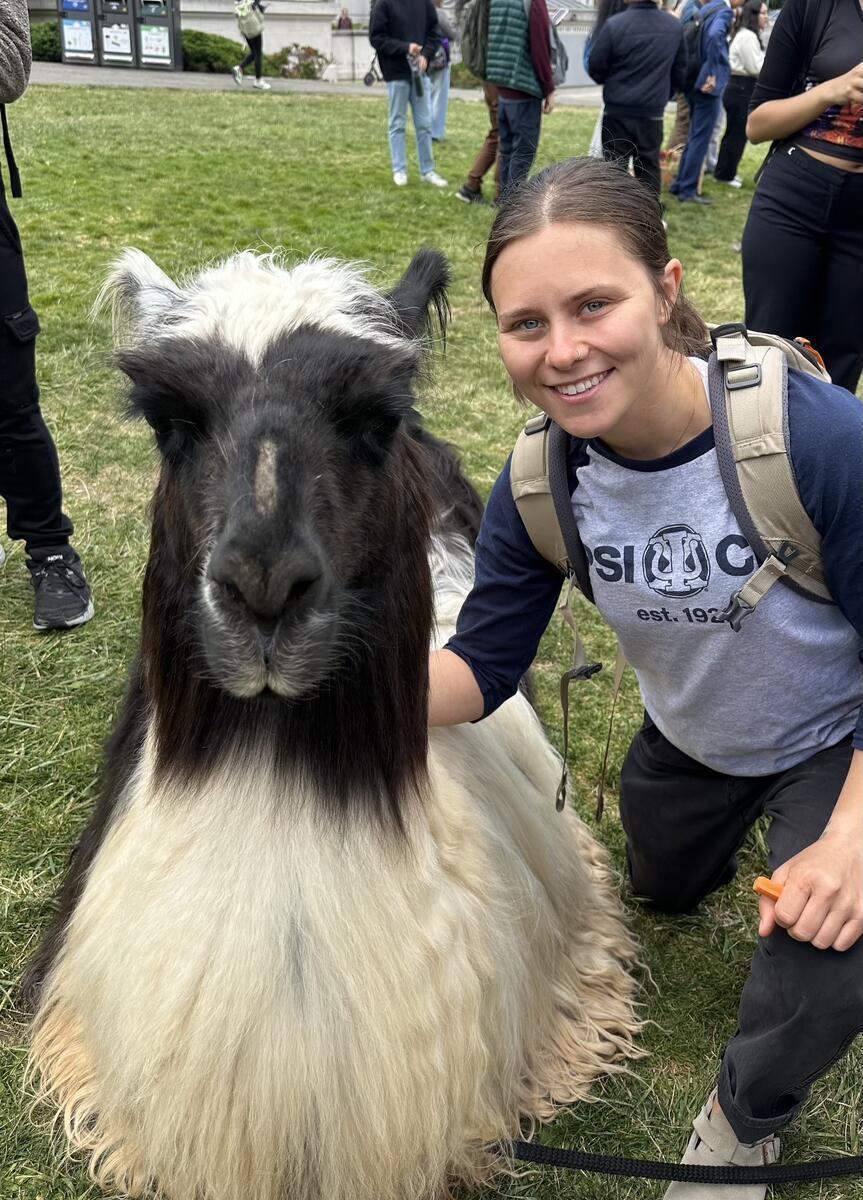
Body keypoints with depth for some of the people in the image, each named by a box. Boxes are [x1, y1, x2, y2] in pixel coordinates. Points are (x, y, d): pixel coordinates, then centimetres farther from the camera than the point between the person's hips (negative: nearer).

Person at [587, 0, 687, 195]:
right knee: (650, 167, 11)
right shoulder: (674, 26, 1)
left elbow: (595, 68, -5)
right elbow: (680, 72, 10)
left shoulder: (614, 25, -15)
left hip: (618, 112, -3)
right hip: (653, 113, 3)